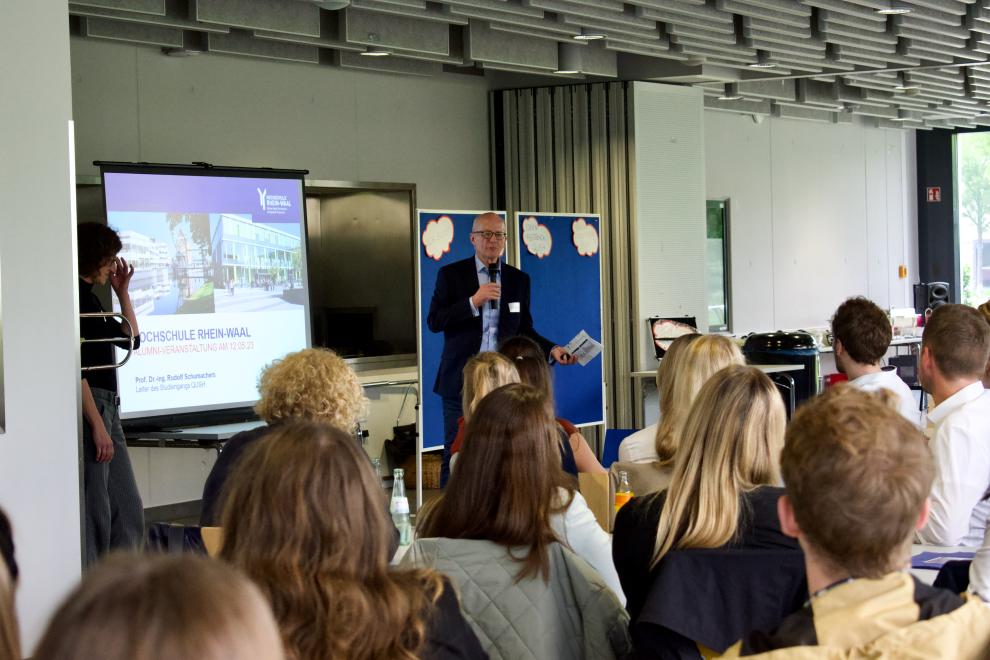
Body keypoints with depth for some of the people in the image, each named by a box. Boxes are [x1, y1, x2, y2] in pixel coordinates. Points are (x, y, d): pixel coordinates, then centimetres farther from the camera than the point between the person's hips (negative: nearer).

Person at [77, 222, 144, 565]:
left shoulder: (90, 298, 17)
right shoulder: (73, 297, -12)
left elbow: (131, 339, 25)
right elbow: (76, 368, -18)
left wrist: (122, 291, 17)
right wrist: (97, 425, -21)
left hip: (107, 408, 10)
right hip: (87, 410, -10)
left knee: (128, 511, 11)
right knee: (95, 514, -8)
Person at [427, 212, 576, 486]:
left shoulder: (519, 279, 11)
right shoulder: (451, 274, 3)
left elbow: (524, 330, 15)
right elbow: (433, 321, -5)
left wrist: (552, 349, -1)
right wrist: (473, 302, -14)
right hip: (461, 380, -2)